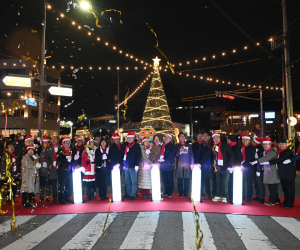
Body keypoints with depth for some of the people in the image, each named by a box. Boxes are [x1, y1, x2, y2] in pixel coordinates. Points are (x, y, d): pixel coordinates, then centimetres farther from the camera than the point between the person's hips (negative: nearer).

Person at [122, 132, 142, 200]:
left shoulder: (136, 146, -4)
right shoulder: (126, 146, 13)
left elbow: (139, 156, -9)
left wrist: (136, 165, -15)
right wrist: (123, 164, 14)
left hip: (133, 167, -6)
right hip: (126, 167, 6)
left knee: (134, 182, 1)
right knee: (127, 182, 13)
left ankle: (133, 195, 8)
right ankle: (128, 194, 24)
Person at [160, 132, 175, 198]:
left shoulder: (172, 146, -5)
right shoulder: (162, 145, 16)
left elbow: (171, 154, -17)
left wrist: (164, 159, -23)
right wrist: (160, 159, 5)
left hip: (169, 164, -6)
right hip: (163, 165, 6)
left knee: (170, 179, 1)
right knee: (164, 179, 11)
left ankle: (170, 192, 10)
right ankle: (166, 191, 21)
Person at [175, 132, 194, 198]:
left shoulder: (189, 146, 13)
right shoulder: (177, 146, 14)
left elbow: (191, 155, 7)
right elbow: (176, 155, 7)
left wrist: (192, 163, -4)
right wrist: (180, 152, -12)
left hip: (187, 164, 0)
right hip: (179, 164, 0)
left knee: (187, 179, -3)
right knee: (180, 179, 0)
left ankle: (186, 193, 5)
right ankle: (180, 192, 11)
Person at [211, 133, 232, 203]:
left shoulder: (225, 146, -2)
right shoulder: (213, 147, 7)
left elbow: (230, 155, -3)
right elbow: (213, 157, 8)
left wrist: (229, 165, -10)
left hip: (225, 167, -3)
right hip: (218, 167, 3)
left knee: (225, 182, -2)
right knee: (218, 182, 7)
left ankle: (224, 197, 6)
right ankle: (218, 196, 16)